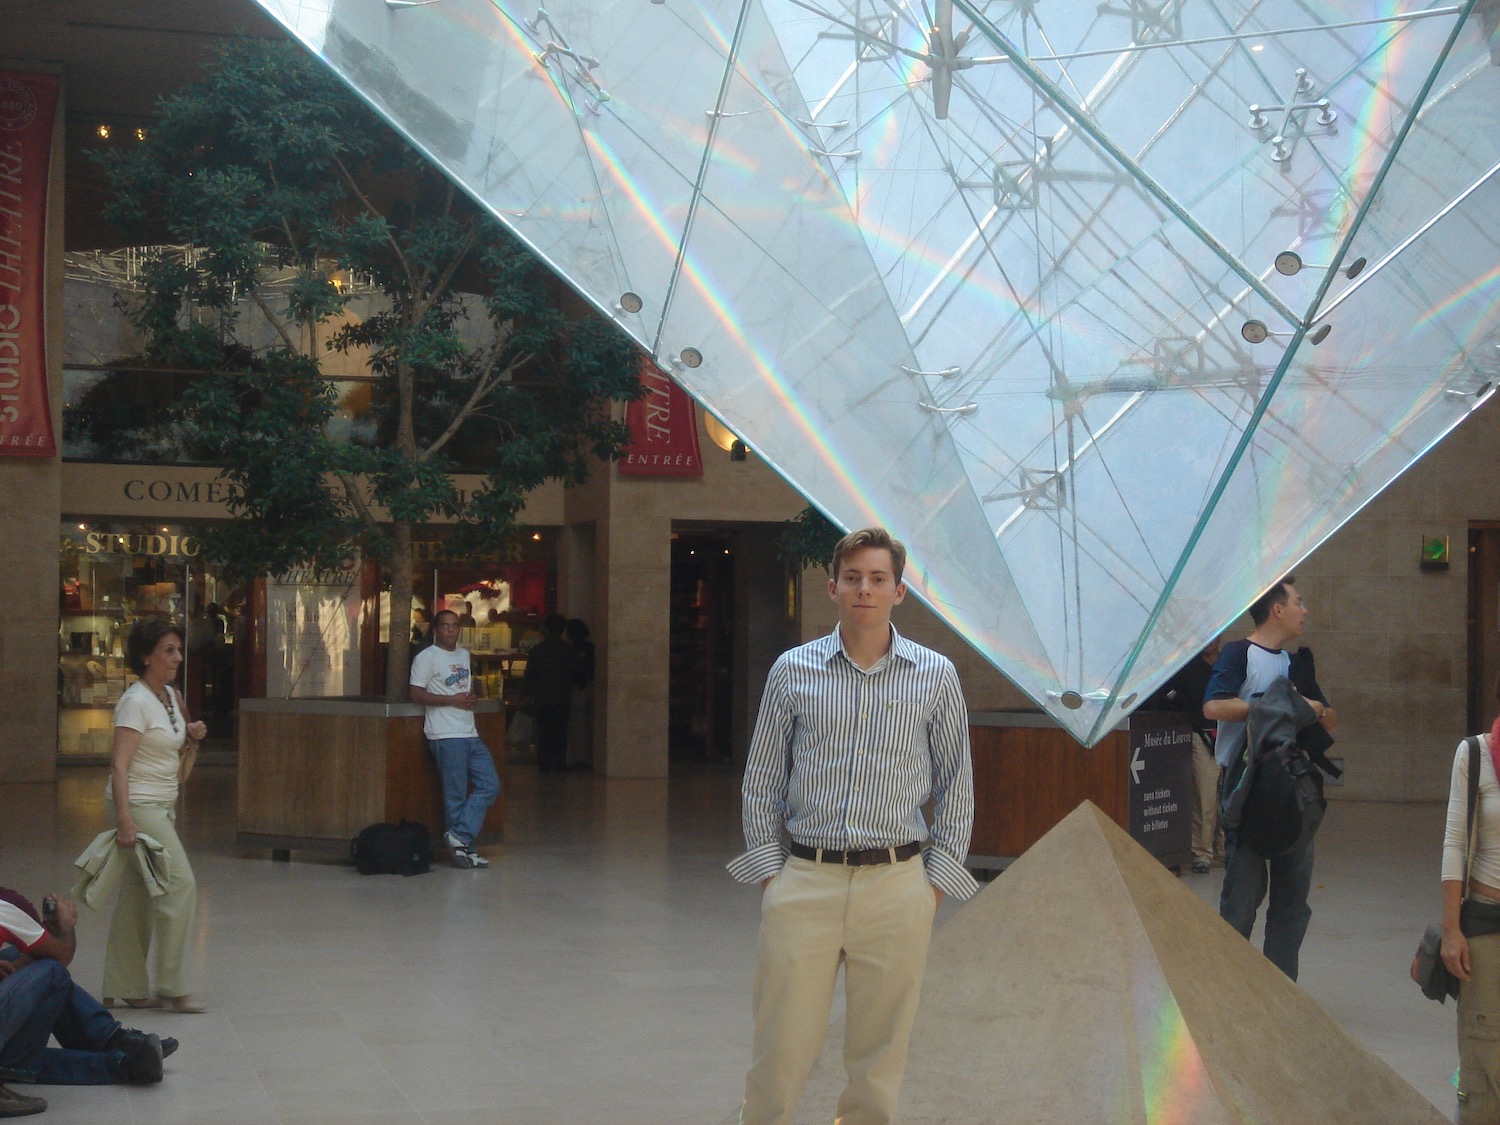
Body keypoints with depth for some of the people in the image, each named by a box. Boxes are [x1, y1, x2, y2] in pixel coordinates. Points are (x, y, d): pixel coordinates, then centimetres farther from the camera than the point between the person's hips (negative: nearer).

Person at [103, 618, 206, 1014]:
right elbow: (119, 764, -21)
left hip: (163, 807, 9)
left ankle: (124, 989, 16)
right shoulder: (136, 702, -13)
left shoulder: (171, 696, 12)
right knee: (180, 885, -10)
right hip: (139, 806, -9)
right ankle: (172, 988, -3)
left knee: (138, 898, 10)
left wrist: (192, 739, 3)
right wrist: (124, 821, -28)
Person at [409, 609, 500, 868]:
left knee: (490, 785, 1)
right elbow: (416, 694, -10)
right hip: (446, 737, -8)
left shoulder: (464, 655, 19)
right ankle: (464, 847, 2)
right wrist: (452, 700, -14)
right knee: (456, 795, -5)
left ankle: (459, 836, 2)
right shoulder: (426, 657, -4)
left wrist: (471, 698, 7)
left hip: (470, 734, 8)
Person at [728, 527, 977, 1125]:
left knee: (879, 1053, 6)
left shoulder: (935, 676, 4)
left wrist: (939, 877, 4)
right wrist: (767, 867, 4)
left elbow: (956, 783, 9)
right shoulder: (793, 670, 4)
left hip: (896, 885, 0)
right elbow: (761, 779, 10)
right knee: (781, 1049, 0)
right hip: (805, 882, 0)